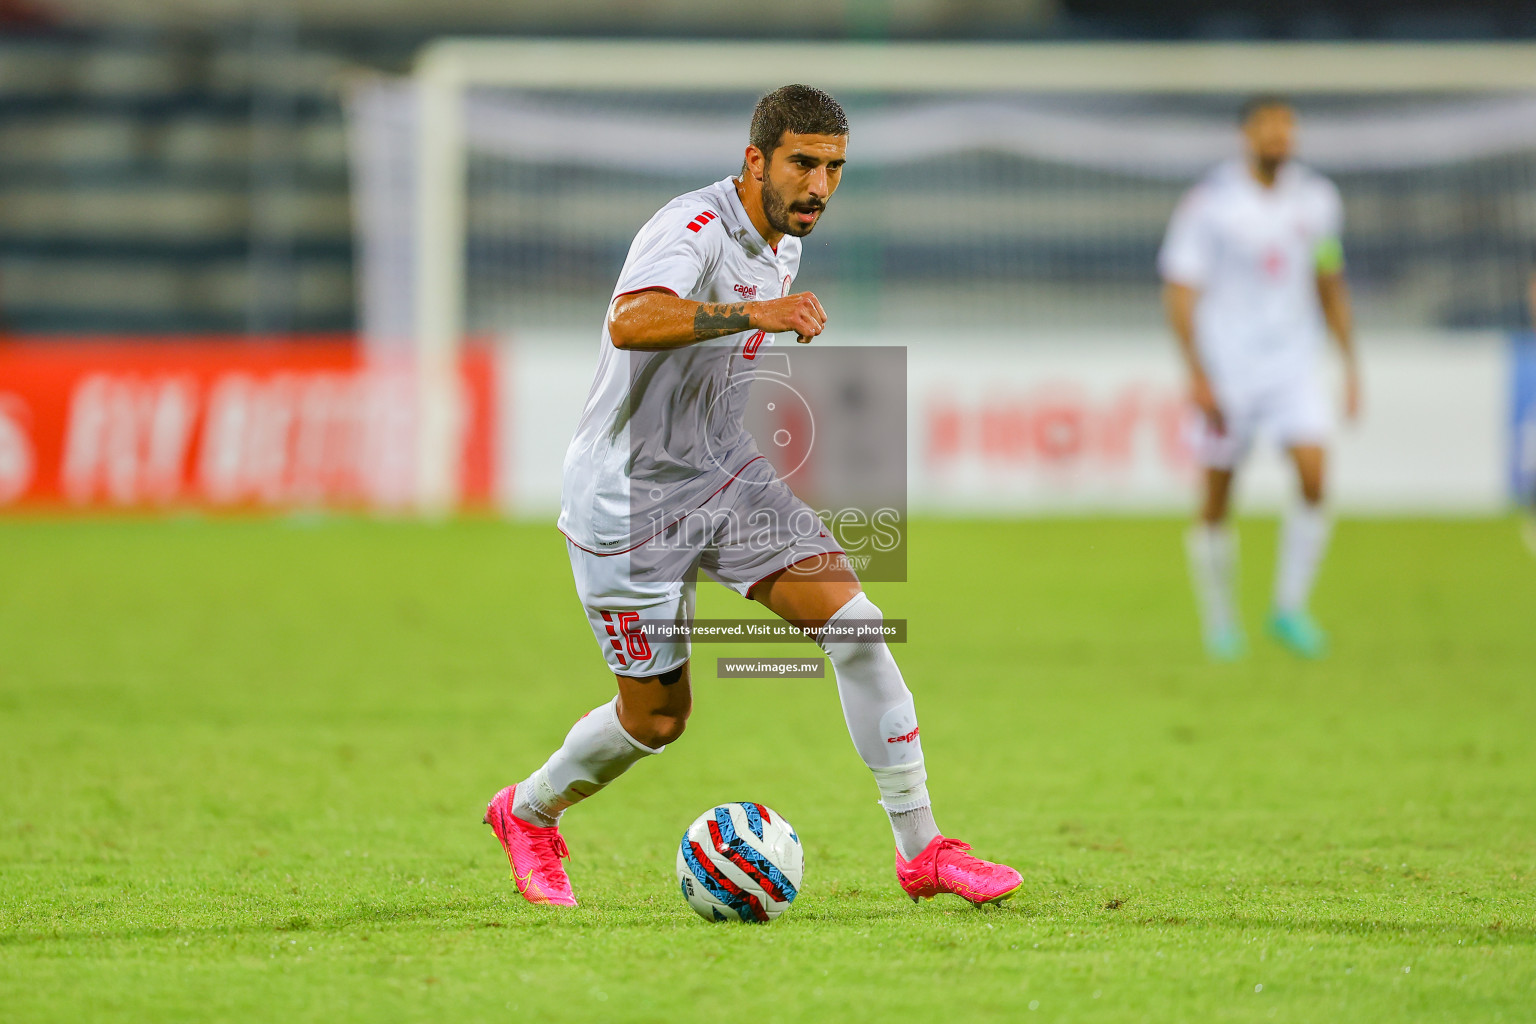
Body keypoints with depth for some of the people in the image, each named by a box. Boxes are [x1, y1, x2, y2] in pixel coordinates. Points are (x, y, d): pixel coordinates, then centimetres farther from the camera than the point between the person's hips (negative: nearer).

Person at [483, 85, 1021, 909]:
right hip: (630, 498, -7)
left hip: (729, 476, 7)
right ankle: (527, 812, 35)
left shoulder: (782, 241, 5)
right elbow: (630, 322, -46)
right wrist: (752, 312, -57)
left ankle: (920, 848, -9)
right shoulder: (694, 229, -23)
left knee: (856, 622, -13)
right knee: (658, 716, 5)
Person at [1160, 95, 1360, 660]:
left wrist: (1350, 363, 13)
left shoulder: (1315, 199, 5)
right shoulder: (1209, 203, -9)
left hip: (1293, 363, 3)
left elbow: (1330, 284, 17)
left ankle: (1289, 608, -2)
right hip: (1226, 369, -3)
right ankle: (1220, 622, 19)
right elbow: (1179, 290, -8)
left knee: (1313, 475, -16)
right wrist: (1198, 376, -16)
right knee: (1217, 502, 2)